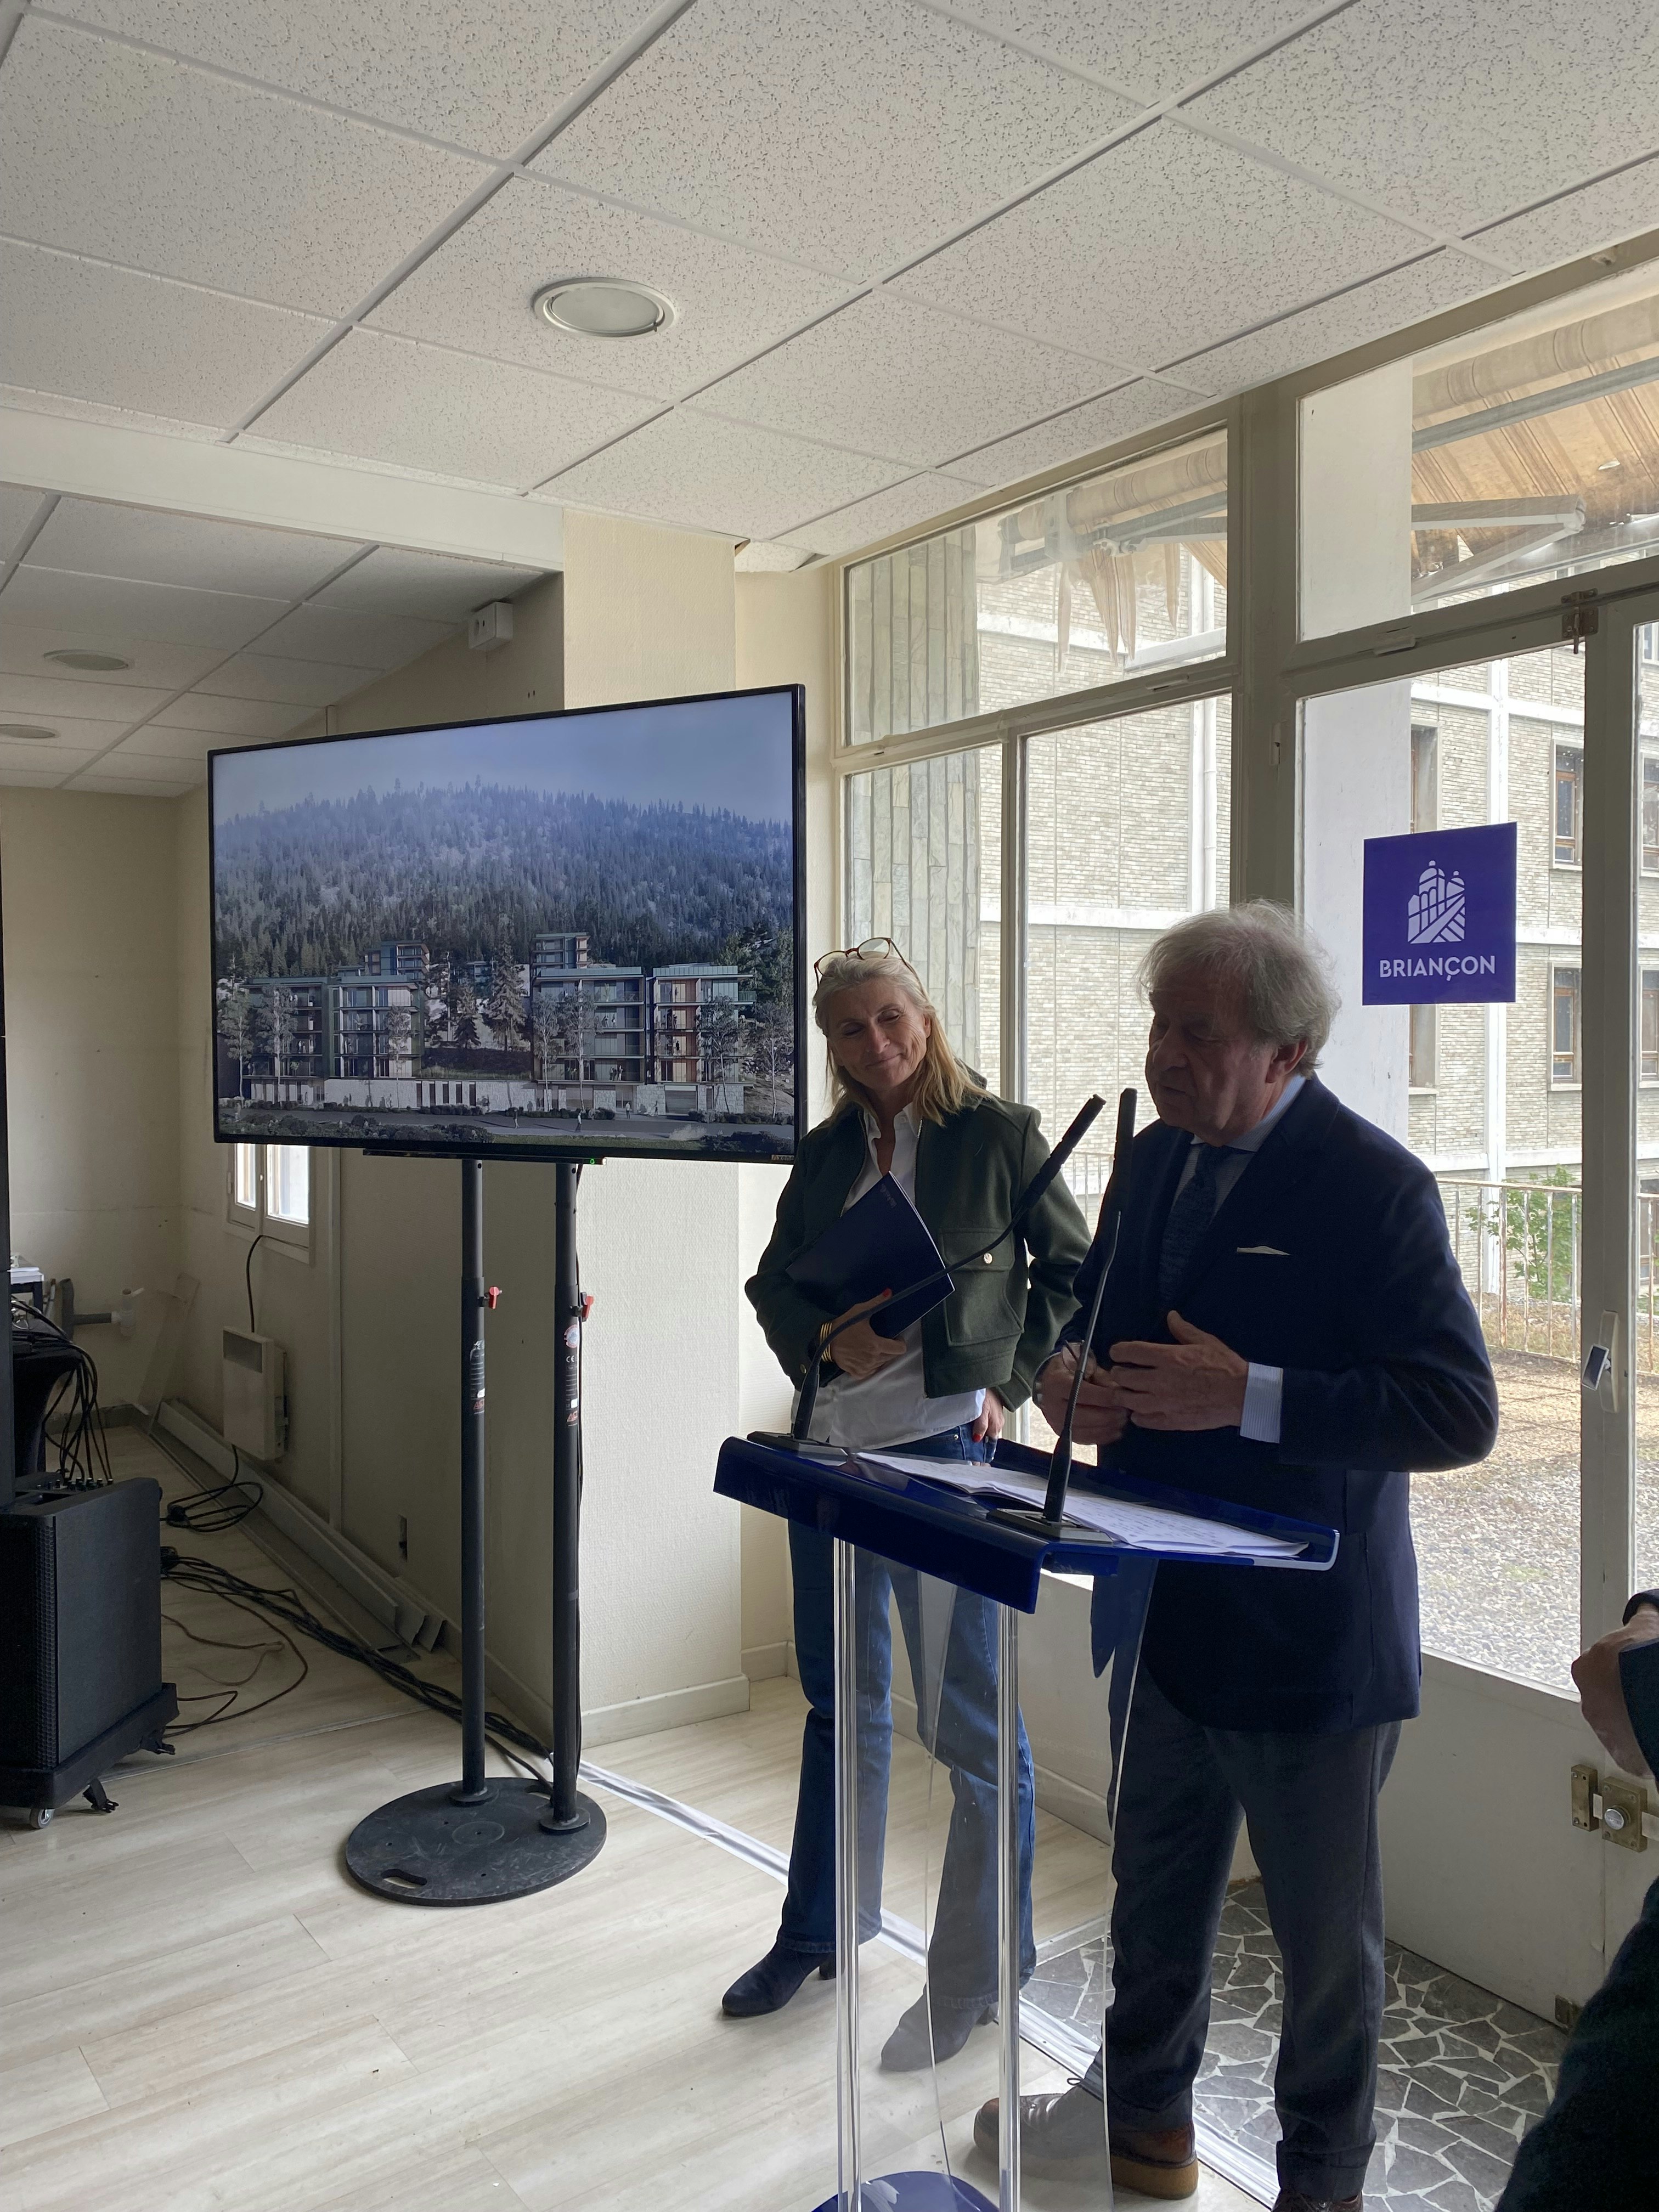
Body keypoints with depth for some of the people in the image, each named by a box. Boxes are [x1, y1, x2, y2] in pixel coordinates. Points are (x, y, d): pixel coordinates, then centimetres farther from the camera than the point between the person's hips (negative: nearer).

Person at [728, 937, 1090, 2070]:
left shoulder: (997, 1132, -5)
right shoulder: (829, 1152, 8)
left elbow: (1074, 1272, 0)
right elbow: (774, 1284, 11)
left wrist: (1008, 1386, -7)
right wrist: (826, 1341, -8)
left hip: (948, 1448, -5)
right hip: (834, 1444, 6)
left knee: (971, 1723, 3)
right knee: (842, 1701, 20)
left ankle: (975, 1977, 22)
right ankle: (820, 1929, 39)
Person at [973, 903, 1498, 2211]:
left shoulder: (1369, 1185, -19)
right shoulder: (1158, 1157, 3)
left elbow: (1460, 1410, -23)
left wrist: (1250, 1398, -30)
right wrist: (1075, 1374, -8)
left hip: (1306, 1638, -7)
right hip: (1165, 1612, 7)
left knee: (1326, 1935, 16)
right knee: (1156, 1892, 26)